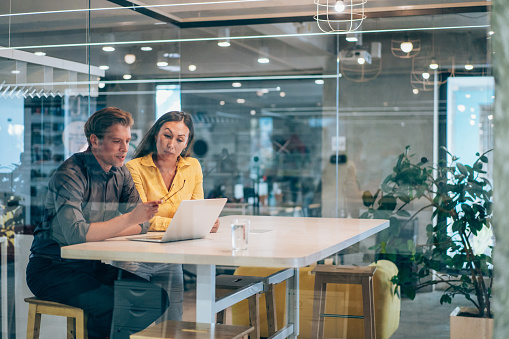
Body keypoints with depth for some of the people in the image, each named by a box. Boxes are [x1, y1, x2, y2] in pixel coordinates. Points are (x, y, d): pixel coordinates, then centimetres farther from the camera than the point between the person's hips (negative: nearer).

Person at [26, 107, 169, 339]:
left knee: (158, 296, -12)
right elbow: (75, 234, -30)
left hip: (94, 265, 7)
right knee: (113, 306, -30)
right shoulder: (70, 175, -17)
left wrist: (99, 233, -13)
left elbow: (142, 225, 2)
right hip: (54, 267, -7)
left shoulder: (120, 173, 6)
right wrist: (130, 218, -31)